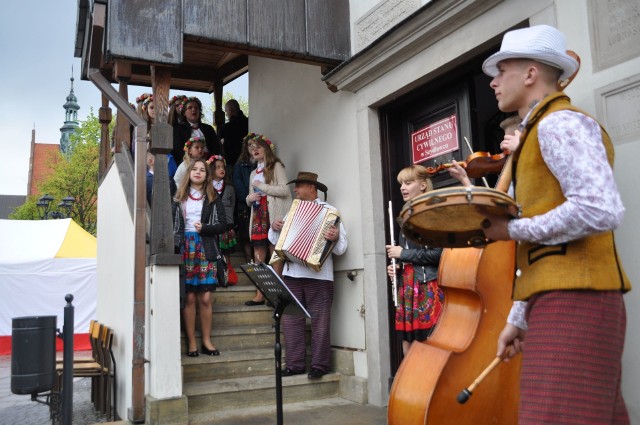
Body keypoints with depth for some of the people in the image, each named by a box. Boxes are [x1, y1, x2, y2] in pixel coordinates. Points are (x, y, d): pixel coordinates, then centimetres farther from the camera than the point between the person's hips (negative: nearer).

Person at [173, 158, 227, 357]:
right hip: (185, 247, 0)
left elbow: (222, 224, 3)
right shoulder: (179, 196, 11)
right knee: (189, 297, -2)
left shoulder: (213, 197, 9)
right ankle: (191, 342, 6)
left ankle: (207, 341, 8)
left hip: (206, 249, 0)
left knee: (205, 298, -2)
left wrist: (204, 228, -12)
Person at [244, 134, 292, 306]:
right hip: (258, 217, 7)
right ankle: (260, 294, 6)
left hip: (273, 217, -7)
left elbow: (285, 190, -10)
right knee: (258, 256, 3)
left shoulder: (276, 166, 3)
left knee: (275, 253, -9)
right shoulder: (254, 173, 24)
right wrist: (249, 198, 5)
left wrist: (261, 187, -7)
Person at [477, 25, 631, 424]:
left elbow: (602, 210, -23)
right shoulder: (542, 132, 24)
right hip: (567, 301, 10)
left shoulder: (559, 122, -7)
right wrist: (519, 317, 19)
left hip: (572, 301, -10)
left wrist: (511, 230, -12)